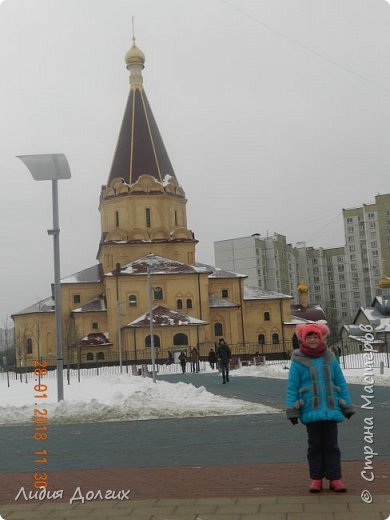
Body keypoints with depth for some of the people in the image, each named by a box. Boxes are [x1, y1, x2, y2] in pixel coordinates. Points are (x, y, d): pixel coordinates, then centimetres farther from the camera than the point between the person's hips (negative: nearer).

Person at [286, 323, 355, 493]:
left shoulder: (330, 358, 3)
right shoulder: (298, 361, -5)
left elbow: (341, 383, 8)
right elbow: (292, 388, -4)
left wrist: (347, 406, 7)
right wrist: (292, 411, -8)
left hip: (331, 409, 2)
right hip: (311, 411, -2)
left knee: (331, 445, 7)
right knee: (315, 446, 8)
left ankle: (335, 478, 12)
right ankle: (316, 479, 14)